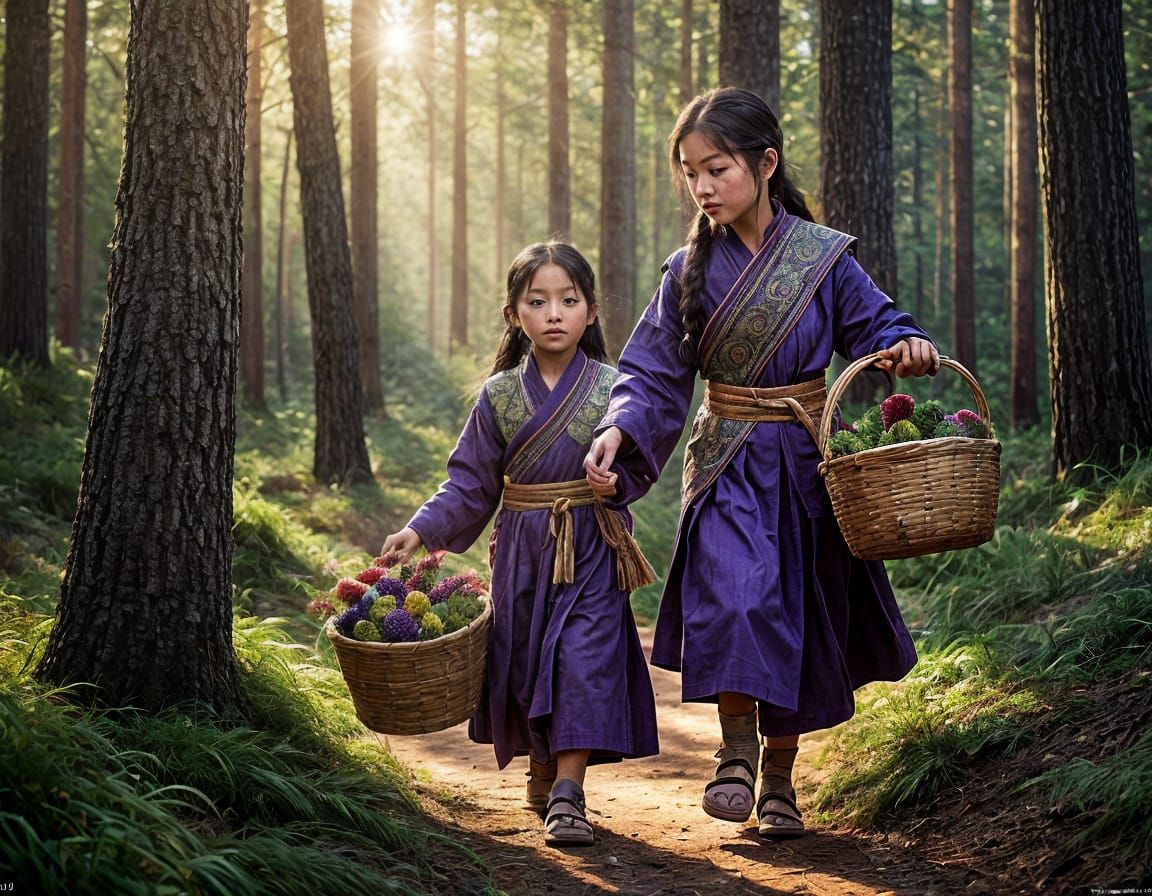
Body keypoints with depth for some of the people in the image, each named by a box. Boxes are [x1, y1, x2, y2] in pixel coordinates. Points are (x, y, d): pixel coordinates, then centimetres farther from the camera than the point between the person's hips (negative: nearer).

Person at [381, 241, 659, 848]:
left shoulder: (611, 388, -2)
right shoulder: (499, 395, 1)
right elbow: (471, 482, 3)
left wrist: (618, 477, -27)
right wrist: (421, 531, -8)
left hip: (591, 551, -2)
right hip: (521, 551, 2)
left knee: (583, 662, -10)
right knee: (525, 659, 9)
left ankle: (567, 794, -11)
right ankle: (542, 775, 30)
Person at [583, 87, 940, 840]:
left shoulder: (824, 258, -4)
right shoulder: (691, 271, 0)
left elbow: (875, 327, -1)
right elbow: (656, 371, 1)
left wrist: (907, 350, -25)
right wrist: (620, 429, -17)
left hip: (805, 466, 0)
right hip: (727, 466, 0)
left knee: (798, 618, 6)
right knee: (735, 595, -22)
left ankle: (779, 775, 22)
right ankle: (738, 748, -4)